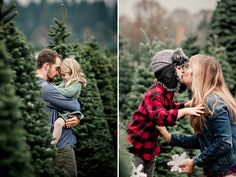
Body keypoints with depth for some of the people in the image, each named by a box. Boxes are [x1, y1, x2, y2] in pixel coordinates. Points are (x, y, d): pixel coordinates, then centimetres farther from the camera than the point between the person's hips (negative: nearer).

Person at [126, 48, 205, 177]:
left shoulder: (167, 91, 2)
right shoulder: (155, 94, -27)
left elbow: (169, 108, 20)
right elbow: (161, 117, -43)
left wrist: (188, 104, 2)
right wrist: (185, 111, -44)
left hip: (150, 146, 9)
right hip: (136, 146, -9)